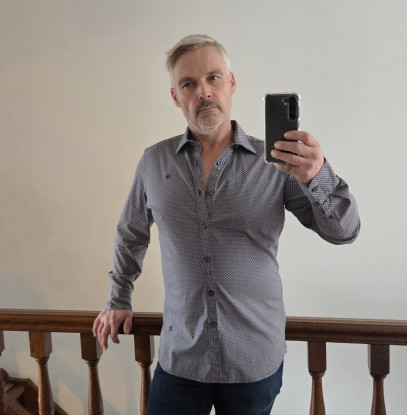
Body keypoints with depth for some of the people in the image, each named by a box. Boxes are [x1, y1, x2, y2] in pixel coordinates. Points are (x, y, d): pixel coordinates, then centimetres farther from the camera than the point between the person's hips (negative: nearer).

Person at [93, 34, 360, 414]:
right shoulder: (154, 162, -1)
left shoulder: (276, 161, -7)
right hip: (180, 357, 1)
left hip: (256, 361, -1)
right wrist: (119, 301, 19)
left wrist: (318, 176, -28)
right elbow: (131, 234, 13)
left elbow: (343, 232, -9)